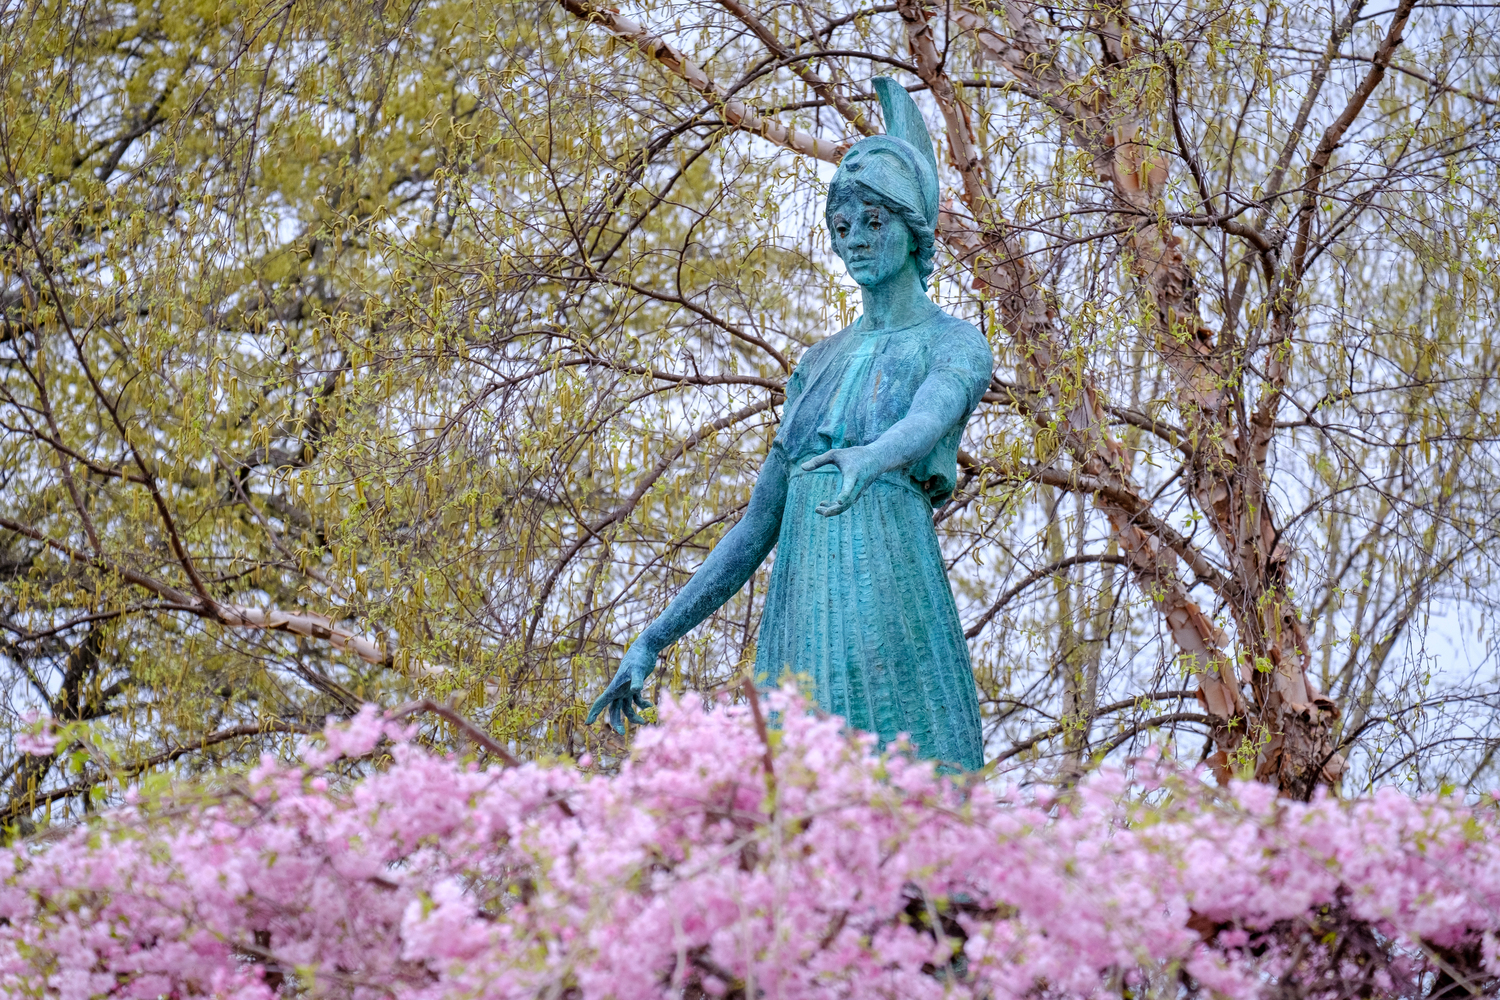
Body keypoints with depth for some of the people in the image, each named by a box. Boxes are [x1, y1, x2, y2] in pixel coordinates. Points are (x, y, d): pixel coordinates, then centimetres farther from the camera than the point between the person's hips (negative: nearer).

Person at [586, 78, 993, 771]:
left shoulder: (954, 344, 5)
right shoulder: (819, 362, 21)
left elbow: (930, 416, -20)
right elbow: (759, 524, 21)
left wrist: (874, 457, -45)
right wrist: (653, 641, 17)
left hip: (892, 616, -5)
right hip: (798, 623, 5)